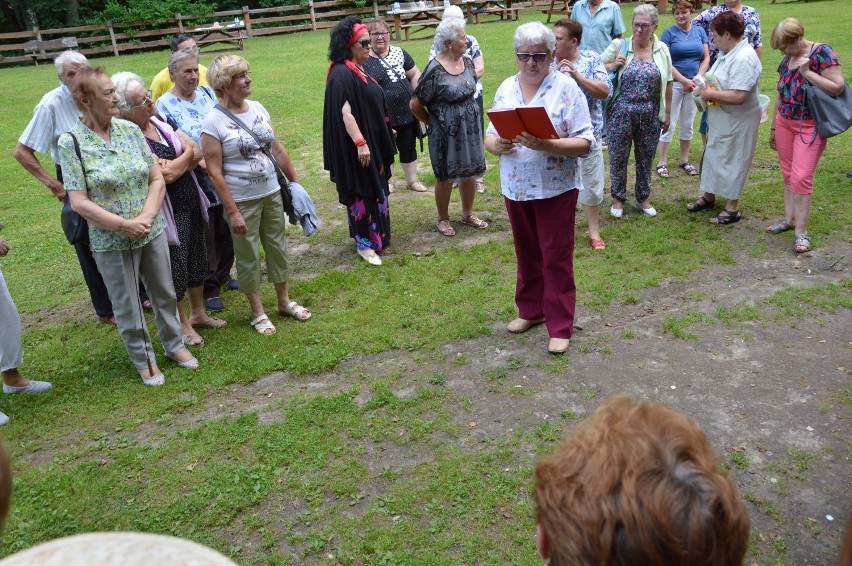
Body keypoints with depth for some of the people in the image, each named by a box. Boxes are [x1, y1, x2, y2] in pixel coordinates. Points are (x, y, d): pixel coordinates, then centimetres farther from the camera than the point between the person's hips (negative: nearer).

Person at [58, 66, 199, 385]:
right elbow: (79, 203, -14)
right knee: (127, 307, 10)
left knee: (165, 294, 17)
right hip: (111, 242, -3)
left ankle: (174, 344, 39)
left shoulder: (130, 130, -1)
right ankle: (144, 360, 30)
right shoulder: (71, 143, -12)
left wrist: (146, 218, -14)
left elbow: (157, 179, 0)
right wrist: (124, 225, -20)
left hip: (153, 233, 4)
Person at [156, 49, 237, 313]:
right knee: (205, 236, 4)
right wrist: (198, 162, -24)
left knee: (226, 230, 15)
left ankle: (224, 274, 36)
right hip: (196, 181, -5)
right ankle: (209, 288, 18)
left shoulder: (207, 93, 7)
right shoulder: (164, 105, -9)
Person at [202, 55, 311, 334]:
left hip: (272, 193, 6)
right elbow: (214, 172, -16)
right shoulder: (213, 122, -15)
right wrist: (232, 212, -17)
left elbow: (277, 148, 9)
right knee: (248, 256, 8)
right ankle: (257, 312, 24)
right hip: (242, 201, -5)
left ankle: (285, 301, 34)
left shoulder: (258, 108, 3)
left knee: (278, 247, 16)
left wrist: (295, 182, 9)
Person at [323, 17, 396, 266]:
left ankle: (375, 234, 31)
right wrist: (360, 143, -29)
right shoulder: (342, 74, -19)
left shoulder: (357, 71, 11)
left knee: (373, 191, 18)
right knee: (361, 193, -1)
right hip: (357, 148, -10)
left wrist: (385, 132, 24)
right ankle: (363, 243, 9)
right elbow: (345, 113, -26)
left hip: (372, 143, 10)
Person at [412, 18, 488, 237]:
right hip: (446, 133, -6)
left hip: (471, 128, 6)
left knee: (470, 172, 14)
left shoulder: (468, 62, 1)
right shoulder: (435, 70, -19)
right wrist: (435, 122, -2)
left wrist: (468, 113, 13)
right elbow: (416, 105, -14)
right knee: (445, 177, 8)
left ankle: (467, 214, 33)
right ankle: (443, 219, 25)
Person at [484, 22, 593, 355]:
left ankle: (560, 326, 12)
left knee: (556, 258, 2)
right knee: (526, 254, 17)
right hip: (516, 187, 5)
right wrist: (497, 145, -16)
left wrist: (546, 145, -28)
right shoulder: (506, 89, 6)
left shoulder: (567, 88, -9)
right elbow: (490, 136, 8)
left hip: (556, 188, -5)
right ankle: (531, 310, 34)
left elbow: (585, 142, -13)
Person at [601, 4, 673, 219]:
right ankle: (618, 198, 26)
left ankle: (643, 198, 31)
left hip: (650, 116, 2)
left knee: (646, 159, 13)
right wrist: (612, 65, -19)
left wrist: (667, 113, 8)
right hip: (621, 114, -2)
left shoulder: (662, 50, 3)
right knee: (618, 158, 8)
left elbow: (667, 84, 8)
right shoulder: (618, 46, -5)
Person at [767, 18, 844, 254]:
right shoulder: (787, 60, 8)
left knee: (801, 177, -11)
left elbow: (838, 87, -18)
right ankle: (790, 218, 23)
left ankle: (801, 232, -5)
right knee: (788, 174, 11)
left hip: (810, 126, -6)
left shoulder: (821, 53, -12)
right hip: (785, 123, 7)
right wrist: (773, 127, 19)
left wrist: (807, 72, -22)